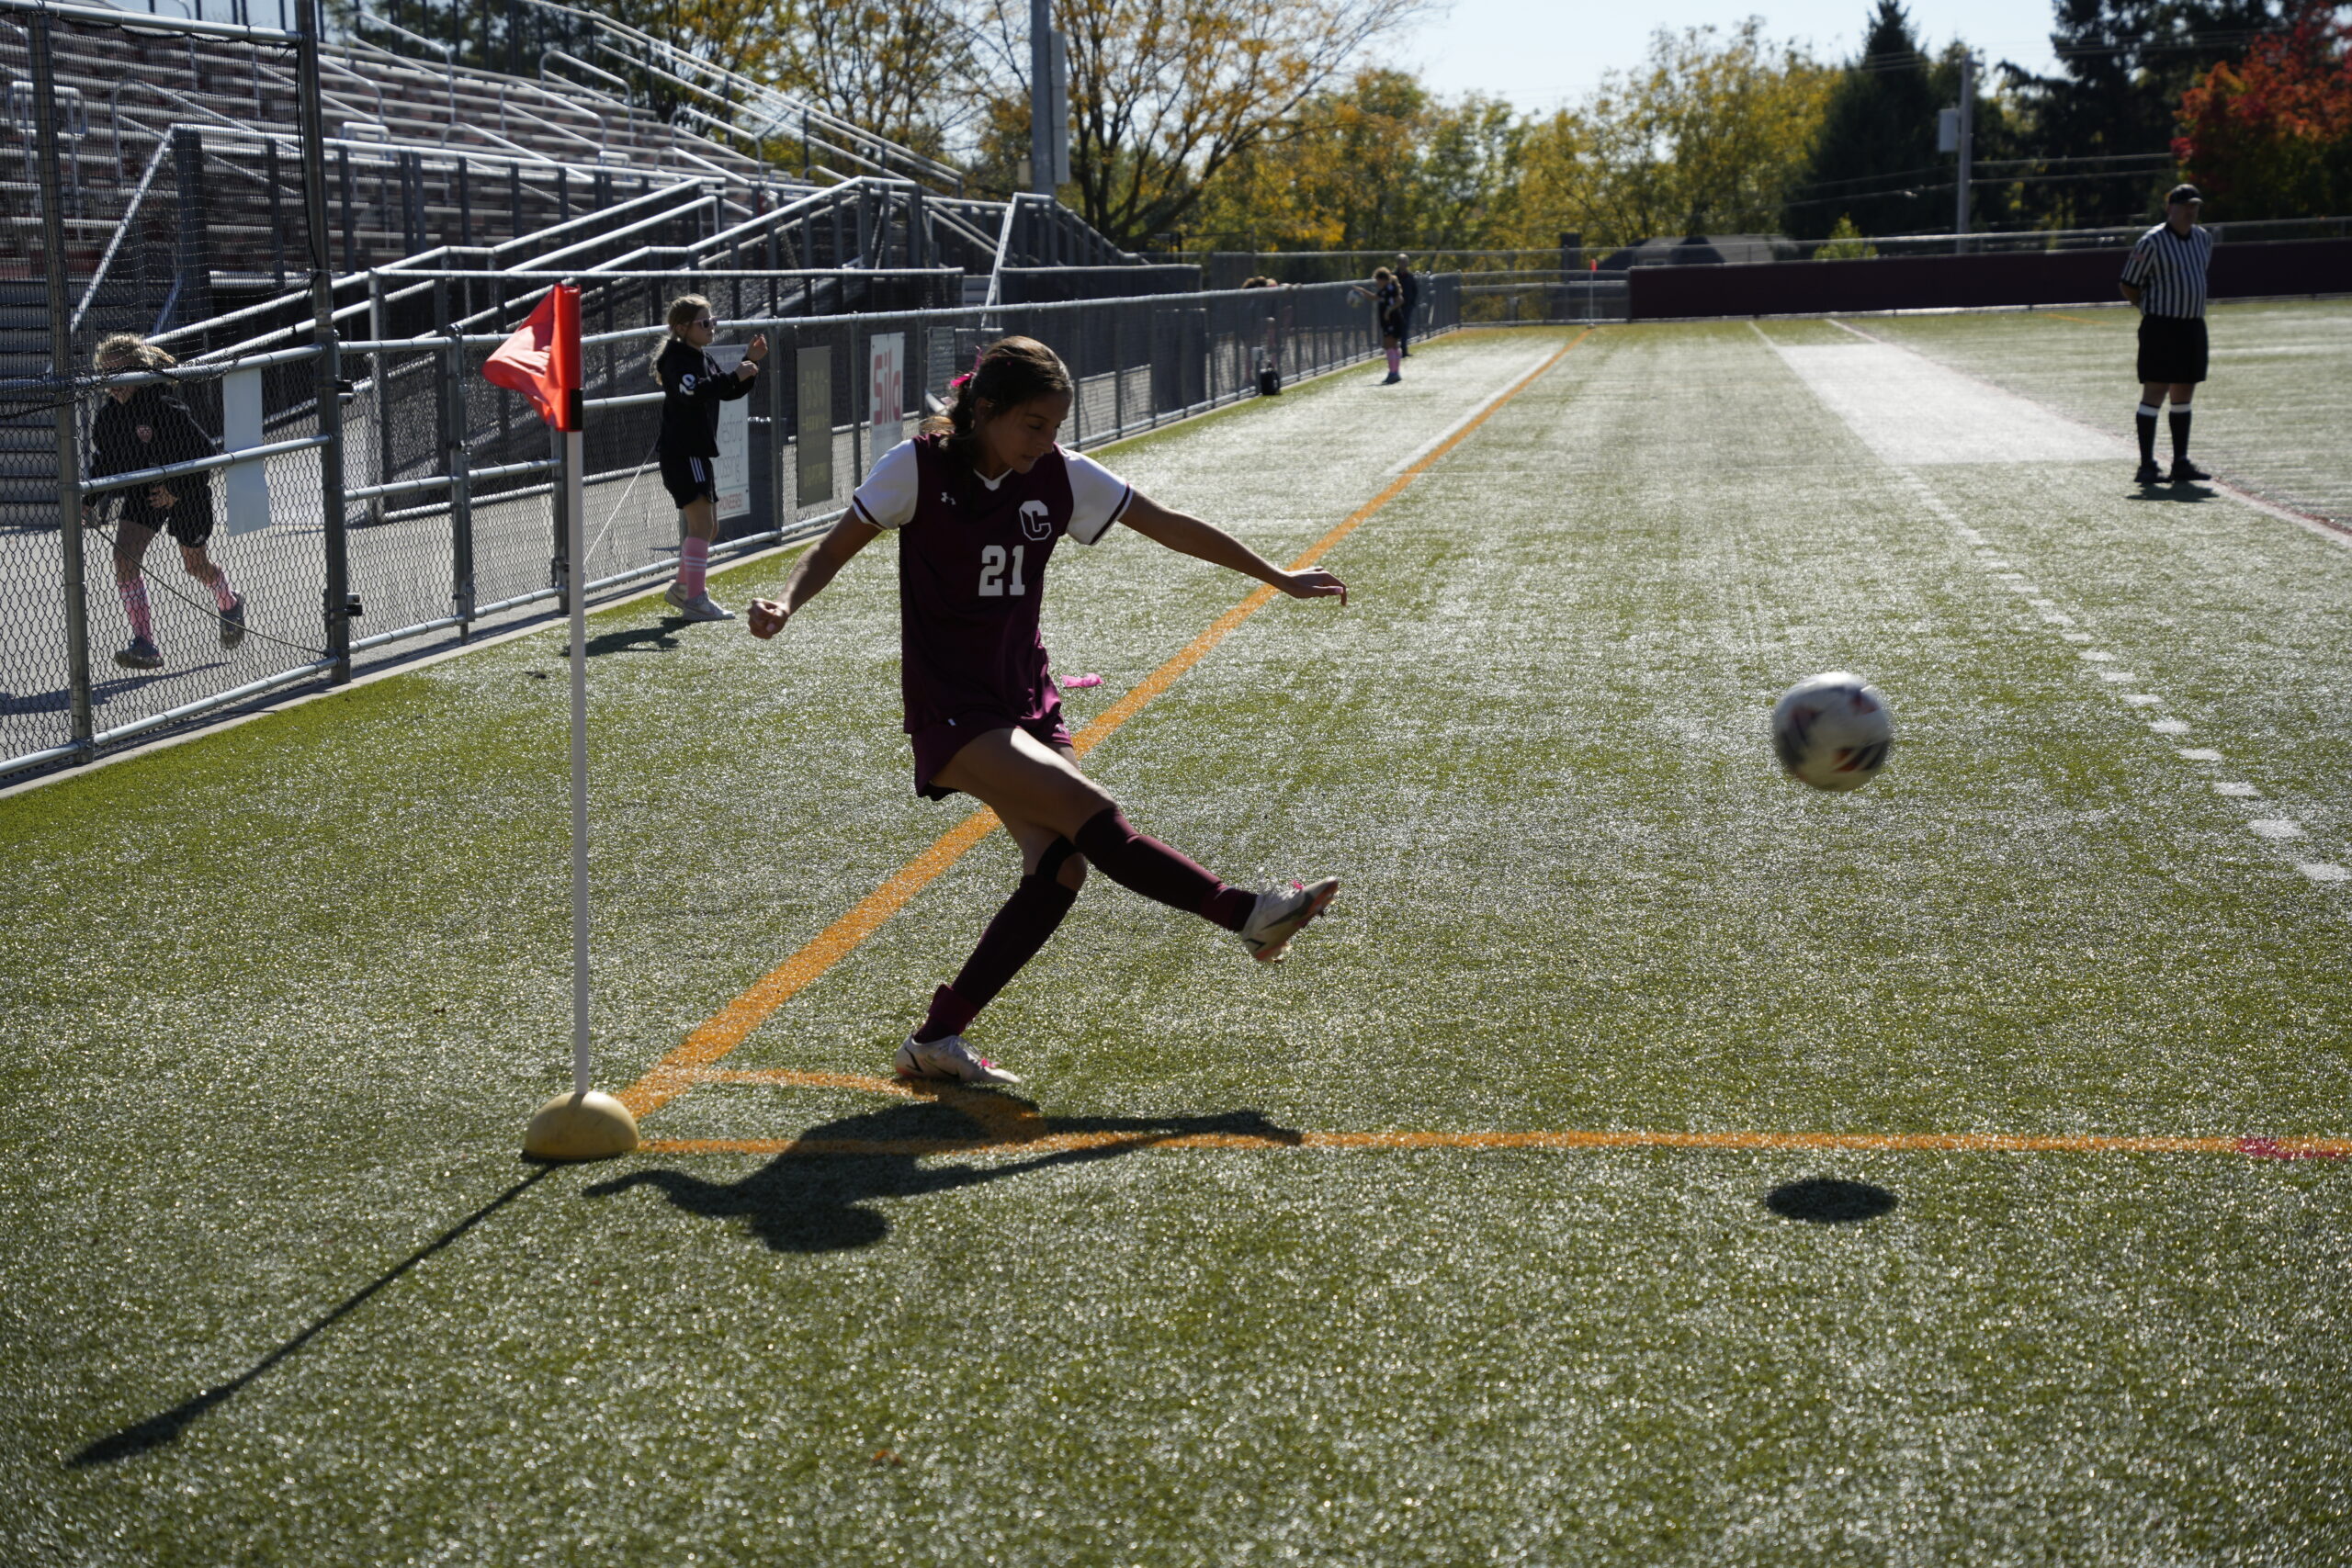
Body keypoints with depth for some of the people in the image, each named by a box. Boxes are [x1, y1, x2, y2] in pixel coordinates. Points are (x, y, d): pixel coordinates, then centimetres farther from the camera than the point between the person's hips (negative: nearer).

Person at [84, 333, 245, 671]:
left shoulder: (164, 408, -26)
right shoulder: (108, 413, -6)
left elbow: (206, 452, -21)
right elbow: (103, 462, 7)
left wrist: (176, 490, -21)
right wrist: (91, 501, -6)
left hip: (185, 495, -5)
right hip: (141, 491, 5)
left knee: (196, 565, 12)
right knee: (125, 557, -15)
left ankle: (230, 604, 48)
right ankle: (146, 645, -12)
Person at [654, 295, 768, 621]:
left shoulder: (703, 357, 16)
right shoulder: (677, 360, -14)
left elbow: (729, 393, 20)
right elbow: (694, 391, -33)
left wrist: (750, 363, 6)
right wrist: (734, 376, -33)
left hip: (699, 453, 10)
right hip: (683, 455, -10)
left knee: (709, 527, 17)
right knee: (701, 524, -15)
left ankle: (682, 588, 30)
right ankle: (695, 600, -15)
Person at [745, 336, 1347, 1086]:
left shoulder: (1062, 476, 1)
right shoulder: (918, 467, -10)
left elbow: (1171, 527, 8)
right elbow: (831, 551, -7)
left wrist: (1279, 577, 12)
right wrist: (784, 604, -28)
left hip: (1026, 700, 6)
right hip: (950, 712, -6)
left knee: (1058, 867, -9)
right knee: (1091, 812, -21)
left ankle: (936, 1039, 0)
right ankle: (1250, 915, -7)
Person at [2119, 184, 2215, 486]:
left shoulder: (2204, 238, 12)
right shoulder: (2152, 242, -10)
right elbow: (2129, 286, -4)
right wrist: (2153, 309, 7)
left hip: (2193, 325, 7)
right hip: (2161, 326, -7)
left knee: (2183, 395, 10)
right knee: (2154, 392, -8)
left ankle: (2181, 463, 14)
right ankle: (2146, 466, -7)